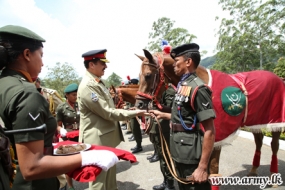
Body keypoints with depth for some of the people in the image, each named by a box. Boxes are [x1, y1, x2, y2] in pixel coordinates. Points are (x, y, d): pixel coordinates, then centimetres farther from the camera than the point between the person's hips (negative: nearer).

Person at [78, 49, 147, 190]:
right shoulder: (88, 87, -23)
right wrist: (134, 113, -17)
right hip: (98, 141, -9)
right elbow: (108, 113, -23)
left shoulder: (98, 82, 8)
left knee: (110, 177, 24)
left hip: (107, 138, 9)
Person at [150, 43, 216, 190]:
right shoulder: (183, 85, 7)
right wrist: (163, 115, 18)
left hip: (191, 157, -9)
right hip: (180, 153, 9)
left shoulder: (197, 88, -21)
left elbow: (209, 131, -23)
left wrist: (202, 167, -23)